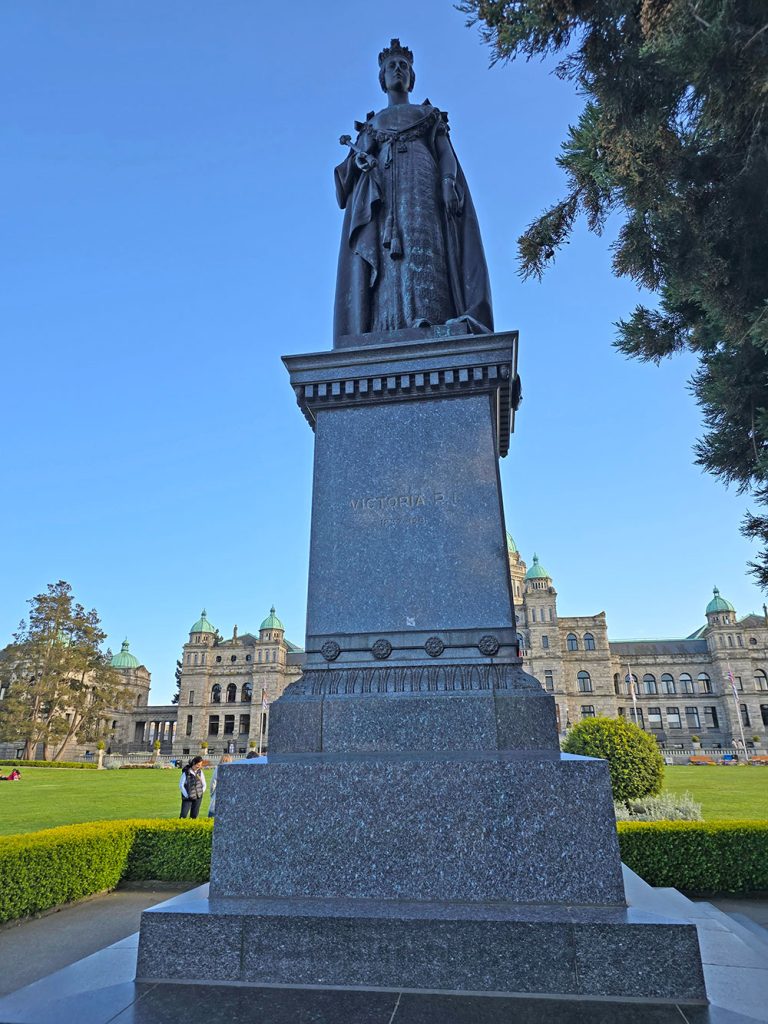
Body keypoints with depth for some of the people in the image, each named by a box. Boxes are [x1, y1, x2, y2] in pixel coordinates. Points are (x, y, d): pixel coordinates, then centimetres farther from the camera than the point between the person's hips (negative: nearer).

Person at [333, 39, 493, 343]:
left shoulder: (430, 113, 28)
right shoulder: (371, 123, 32)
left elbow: (445, 152, 12)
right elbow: (360, 160, 20)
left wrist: (448, 181, -10)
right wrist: (360, 152, -5)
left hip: (420, 177, -1)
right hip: (379, 187, 1)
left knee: (422, 241, -27)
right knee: (386, 254, -20)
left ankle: (429, 319, -42)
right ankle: (388, 332, -36)